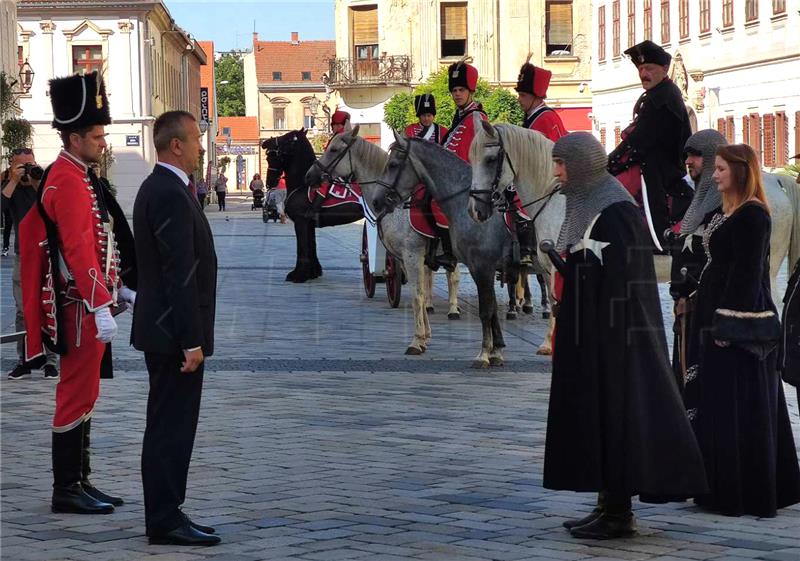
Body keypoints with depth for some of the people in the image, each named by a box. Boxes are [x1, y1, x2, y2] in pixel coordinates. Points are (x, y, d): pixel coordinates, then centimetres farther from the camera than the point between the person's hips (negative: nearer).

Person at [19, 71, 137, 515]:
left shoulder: (78, 177, 15)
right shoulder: (68, 182, -17)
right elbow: (79, 250, -23)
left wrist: (117, 288, 22)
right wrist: (100, 307, -26)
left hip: (87, 304, 10)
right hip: (81, 308, -10)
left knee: (82, 394, 14)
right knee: (77, 395, -4)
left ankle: (79, 482, 21)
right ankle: (67, 490, 1)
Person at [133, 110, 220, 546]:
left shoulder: (156, 188, 14)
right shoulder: (171, 195, -18)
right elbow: (180, 273, -22)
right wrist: (191, 341, -22)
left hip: (161, 330, 11)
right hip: (174, 332, -11)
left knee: (168, 426, 14)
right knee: (172, 427, -5)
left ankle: (164, 516, 20)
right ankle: (165, 521, -1)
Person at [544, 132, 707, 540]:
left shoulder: (615, 211, -16)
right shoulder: (586, 206, 14)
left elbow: (623, 278, -20)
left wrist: (611, 338, -22)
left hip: (611, 334, -10)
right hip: (586, 335, 10)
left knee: (613, 408, -5)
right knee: (592, 412, 11)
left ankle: (619, 513, 1)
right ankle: (608, 503, 17)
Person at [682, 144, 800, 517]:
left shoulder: (752, 215, -14)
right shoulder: (728, 213, 15)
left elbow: (746, 272, -19)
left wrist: (726, 324, -21)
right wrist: (712, 319, 16)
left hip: (738, 321, -10)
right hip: (719, 319, 10)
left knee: (736, 407, -6)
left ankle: (739, 495, -1)